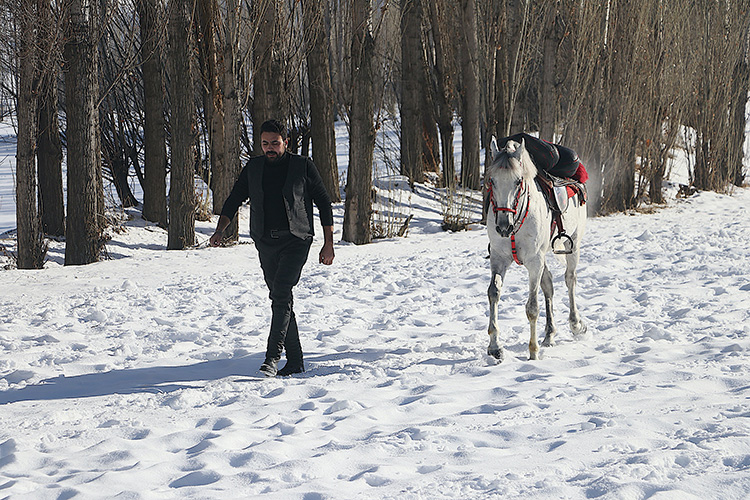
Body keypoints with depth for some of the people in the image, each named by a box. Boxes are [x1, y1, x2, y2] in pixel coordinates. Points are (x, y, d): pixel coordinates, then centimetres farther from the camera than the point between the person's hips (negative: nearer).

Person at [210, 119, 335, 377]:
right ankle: (295, 361, 10)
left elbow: (324, 203, 6)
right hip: (266, 242, 4)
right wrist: (220, 230, -5)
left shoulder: (303, 166, 1)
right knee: (280, 298, 4)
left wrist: (328, 243, 2)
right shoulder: (253, 168, 10)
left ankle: (272, 356, -24)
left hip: (296, 240, -4)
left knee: (281, 292, -21)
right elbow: (234, 200, 13)